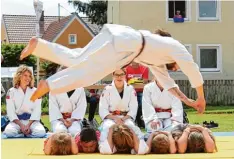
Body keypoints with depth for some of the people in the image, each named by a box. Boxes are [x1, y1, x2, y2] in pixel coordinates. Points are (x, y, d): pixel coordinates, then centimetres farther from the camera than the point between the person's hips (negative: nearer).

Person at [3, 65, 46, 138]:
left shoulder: (35, 91, 5)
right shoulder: (11, 92, 3)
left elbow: (37, 111, -2)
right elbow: (10, 112, -3)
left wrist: (28, 125, -17)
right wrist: (21, 125, -17)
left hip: (32, 120, 1)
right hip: (17, 121, -1)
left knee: (41, 132, -31)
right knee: (8, 132, -34)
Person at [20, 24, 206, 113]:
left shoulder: (158, 57, 37)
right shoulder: (176, 48, 17)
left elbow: (166, 79, 40)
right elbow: (193, 71, 14)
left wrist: (187, 100, 37)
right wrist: (201, 98, 24)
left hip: (120, 40, 8)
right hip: (123, 42, -8)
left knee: (76, 60, 2)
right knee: (87, 71, -15)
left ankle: (38, 44, -6)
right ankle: (48, 84, -25)